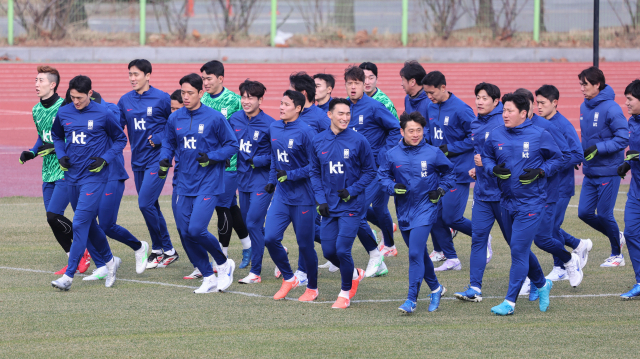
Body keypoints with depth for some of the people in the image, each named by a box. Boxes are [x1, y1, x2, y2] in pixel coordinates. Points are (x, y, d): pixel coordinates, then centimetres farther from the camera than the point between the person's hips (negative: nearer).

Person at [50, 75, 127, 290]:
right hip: (72, 176, 6)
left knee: (80, 224, -13)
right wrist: (61, 155, 2)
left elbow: (120, 140, 2)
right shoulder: (63, 113, 3)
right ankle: (110, 261, 35)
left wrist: (105, 159, -12)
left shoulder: (104, 115, -9)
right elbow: (57, 136, 21)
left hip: (94, 177, -6)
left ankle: (68, 276, -14)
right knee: (88, 224, 14)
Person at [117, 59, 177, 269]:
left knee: (145, 203, -14)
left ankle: (159, 249, 0)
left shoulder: (161, 99, -8)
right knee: (150, 206, 10)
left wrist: (160, 138, -13)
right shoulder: (125, 101, 6)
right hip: (138, 161, 6)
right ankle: (168, 250, 19)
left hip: (157, 158, -6)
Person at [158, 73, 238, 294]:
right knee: (185, 233, 3)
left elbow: (232, 145, -2)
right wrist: (164, 160, -1)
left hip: (208, 183, -6)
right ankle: (208, 278, 16)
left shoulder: (214, 118, -9)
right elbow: (169, 143, 18)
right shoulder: (175, 118, 5)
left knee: (196, 230, -17)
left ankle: (224, 264, 8)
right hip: (185, 184, 6)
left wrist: (212, 158, -16)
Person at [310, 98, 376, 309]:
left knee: (342, 250, -11)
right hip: (329, 206, 4)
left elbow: (370, 171, 1)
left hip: (352, 206, -4)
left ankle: (346, 292, 9)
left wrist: (352, 191, -11)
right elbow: (314, 172, 11)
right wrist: (321, 198, -1)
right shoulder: (318, 142, 2)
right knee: (328, 251, 4)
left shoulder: (358, 141, -7)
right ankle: (354, 274, 34)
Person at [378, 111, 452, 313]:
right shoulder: (392, 155, 0)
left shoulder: (433, 153, -4)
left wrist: (441, 190, -3)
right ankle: (435, 288, 36)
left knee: (415, 253, -16)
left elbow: (449, 173, 11)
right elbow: (383, 175, 10)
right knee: (419, 254, 15)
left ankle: (412, 299, -15)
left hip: (425, 209, -4)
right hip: (404, 211, 4)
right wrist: (393, 187, -9)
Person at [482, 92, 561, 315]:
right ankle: (541, 284, 39)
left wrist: (539, 172, -13)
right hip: (507, 202, 6)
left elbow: (557, 159, 4)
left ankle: (510, 301, -7)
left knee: (519, 249, -11)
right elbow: (486, 157, 15)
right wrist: (494, 168, -7)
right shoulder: (496, 135, 2)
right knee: (519, 249, 15)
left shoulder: (540, 135, -8)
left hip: (531, 203, -6)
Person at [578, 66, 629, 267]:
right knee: (584, 212, 4)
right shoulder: (584, 107, 8)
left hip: (608, 172, -7)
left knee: (604, 214, -2)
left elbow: (623, 139, -18)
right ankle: (617, 237, 27)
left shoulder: (610, 108, -16)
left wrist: (598, 148, -25)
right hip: (590, 173, 8)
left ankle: (617, 255, 16)